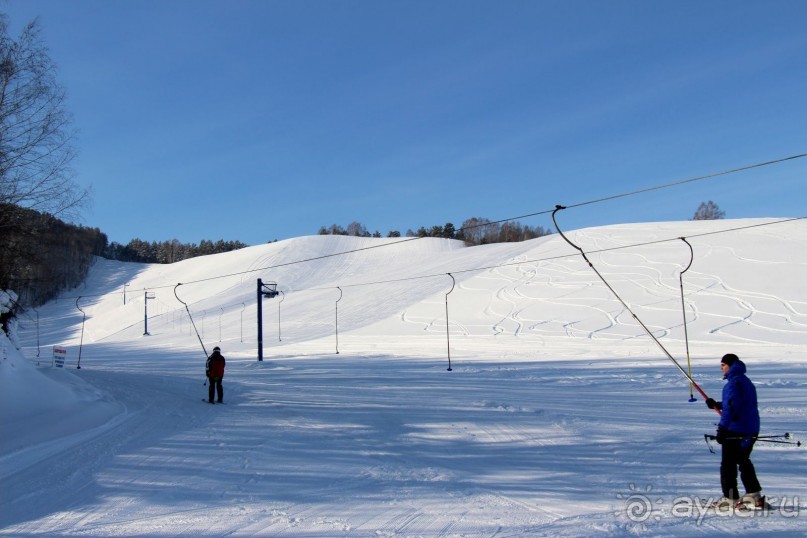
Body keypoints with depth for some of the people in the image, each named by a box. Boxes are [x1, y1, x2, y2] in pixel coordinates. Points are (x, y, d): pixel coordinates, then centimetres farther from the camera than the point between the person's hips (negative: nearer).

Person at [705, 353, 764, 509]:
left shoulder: (734, 383, -16)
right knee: (743, 461, 22)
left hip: (735, 431, -10)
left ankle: (730, 498, 1)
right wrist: (716, 404, 24)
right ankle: (754, 495, 26)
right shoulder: (746, 381, 16)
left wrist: (722, 427, -25)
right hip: (751, 430, 10)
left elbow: (731, 407, -24)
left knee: (728, 464, -1)